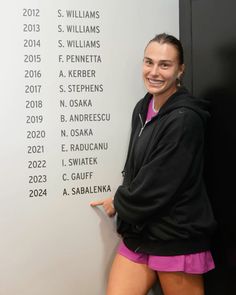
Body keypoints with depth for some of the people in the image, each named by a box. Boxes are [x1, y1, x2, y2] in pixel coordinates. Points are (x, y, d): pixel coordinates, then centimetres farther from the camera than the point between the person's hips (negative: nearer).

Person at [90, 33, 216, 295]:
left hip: (177, 239, -6)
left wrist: (118, 204, -3)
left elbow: (158, 186, -18)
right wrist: (122, 202, -1)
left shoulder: (185, 119, -18)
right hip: (138, 234, 7)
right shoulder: (142, 108, 7)